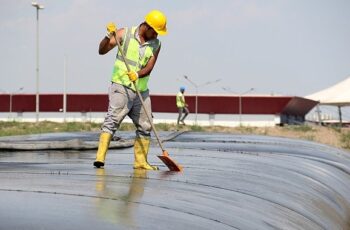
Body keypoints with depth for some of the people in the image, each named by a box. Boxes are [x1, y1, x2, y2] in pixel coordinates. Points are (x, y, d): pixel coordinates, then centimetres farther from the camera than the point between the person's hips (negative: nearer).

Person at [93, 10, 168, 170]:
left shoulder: (156, 44, 5)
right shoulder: (125, 34, -3)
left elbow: (149, 67, -6)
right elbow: (102, 50, -4)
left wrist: (137, 74, -26)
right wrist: (109, 36, -21)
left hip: (141, 91, 5)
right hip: (121, 87, -5)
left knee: (145, 127, 8)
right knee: (112, 120, -16)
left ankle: (140, 161, 19)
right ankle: (100, 157, -23)